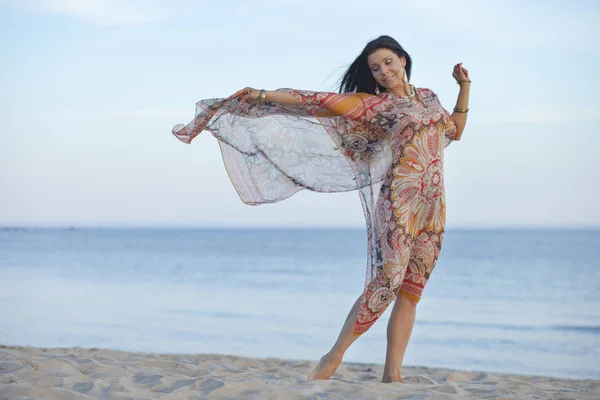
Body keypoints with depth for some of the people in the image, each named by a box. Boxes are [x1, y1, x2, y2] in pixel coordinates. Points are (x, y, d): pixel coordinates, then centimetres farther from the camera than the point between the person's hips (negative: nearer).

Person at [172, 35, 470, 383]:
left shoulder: (427, 98, 17)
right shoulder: (375, 103, 1)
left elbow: (456, 130, 29)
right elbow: (320, 103, -2)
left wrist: (464, 86, 21)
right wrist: (264, 96, -6)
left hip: (432, 209, 5)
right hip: (398, 202, -5)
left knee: (411, 291, 0)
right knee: (387, 281, -17)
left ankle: (392, 373, 1)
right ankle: (335, 356, -7)